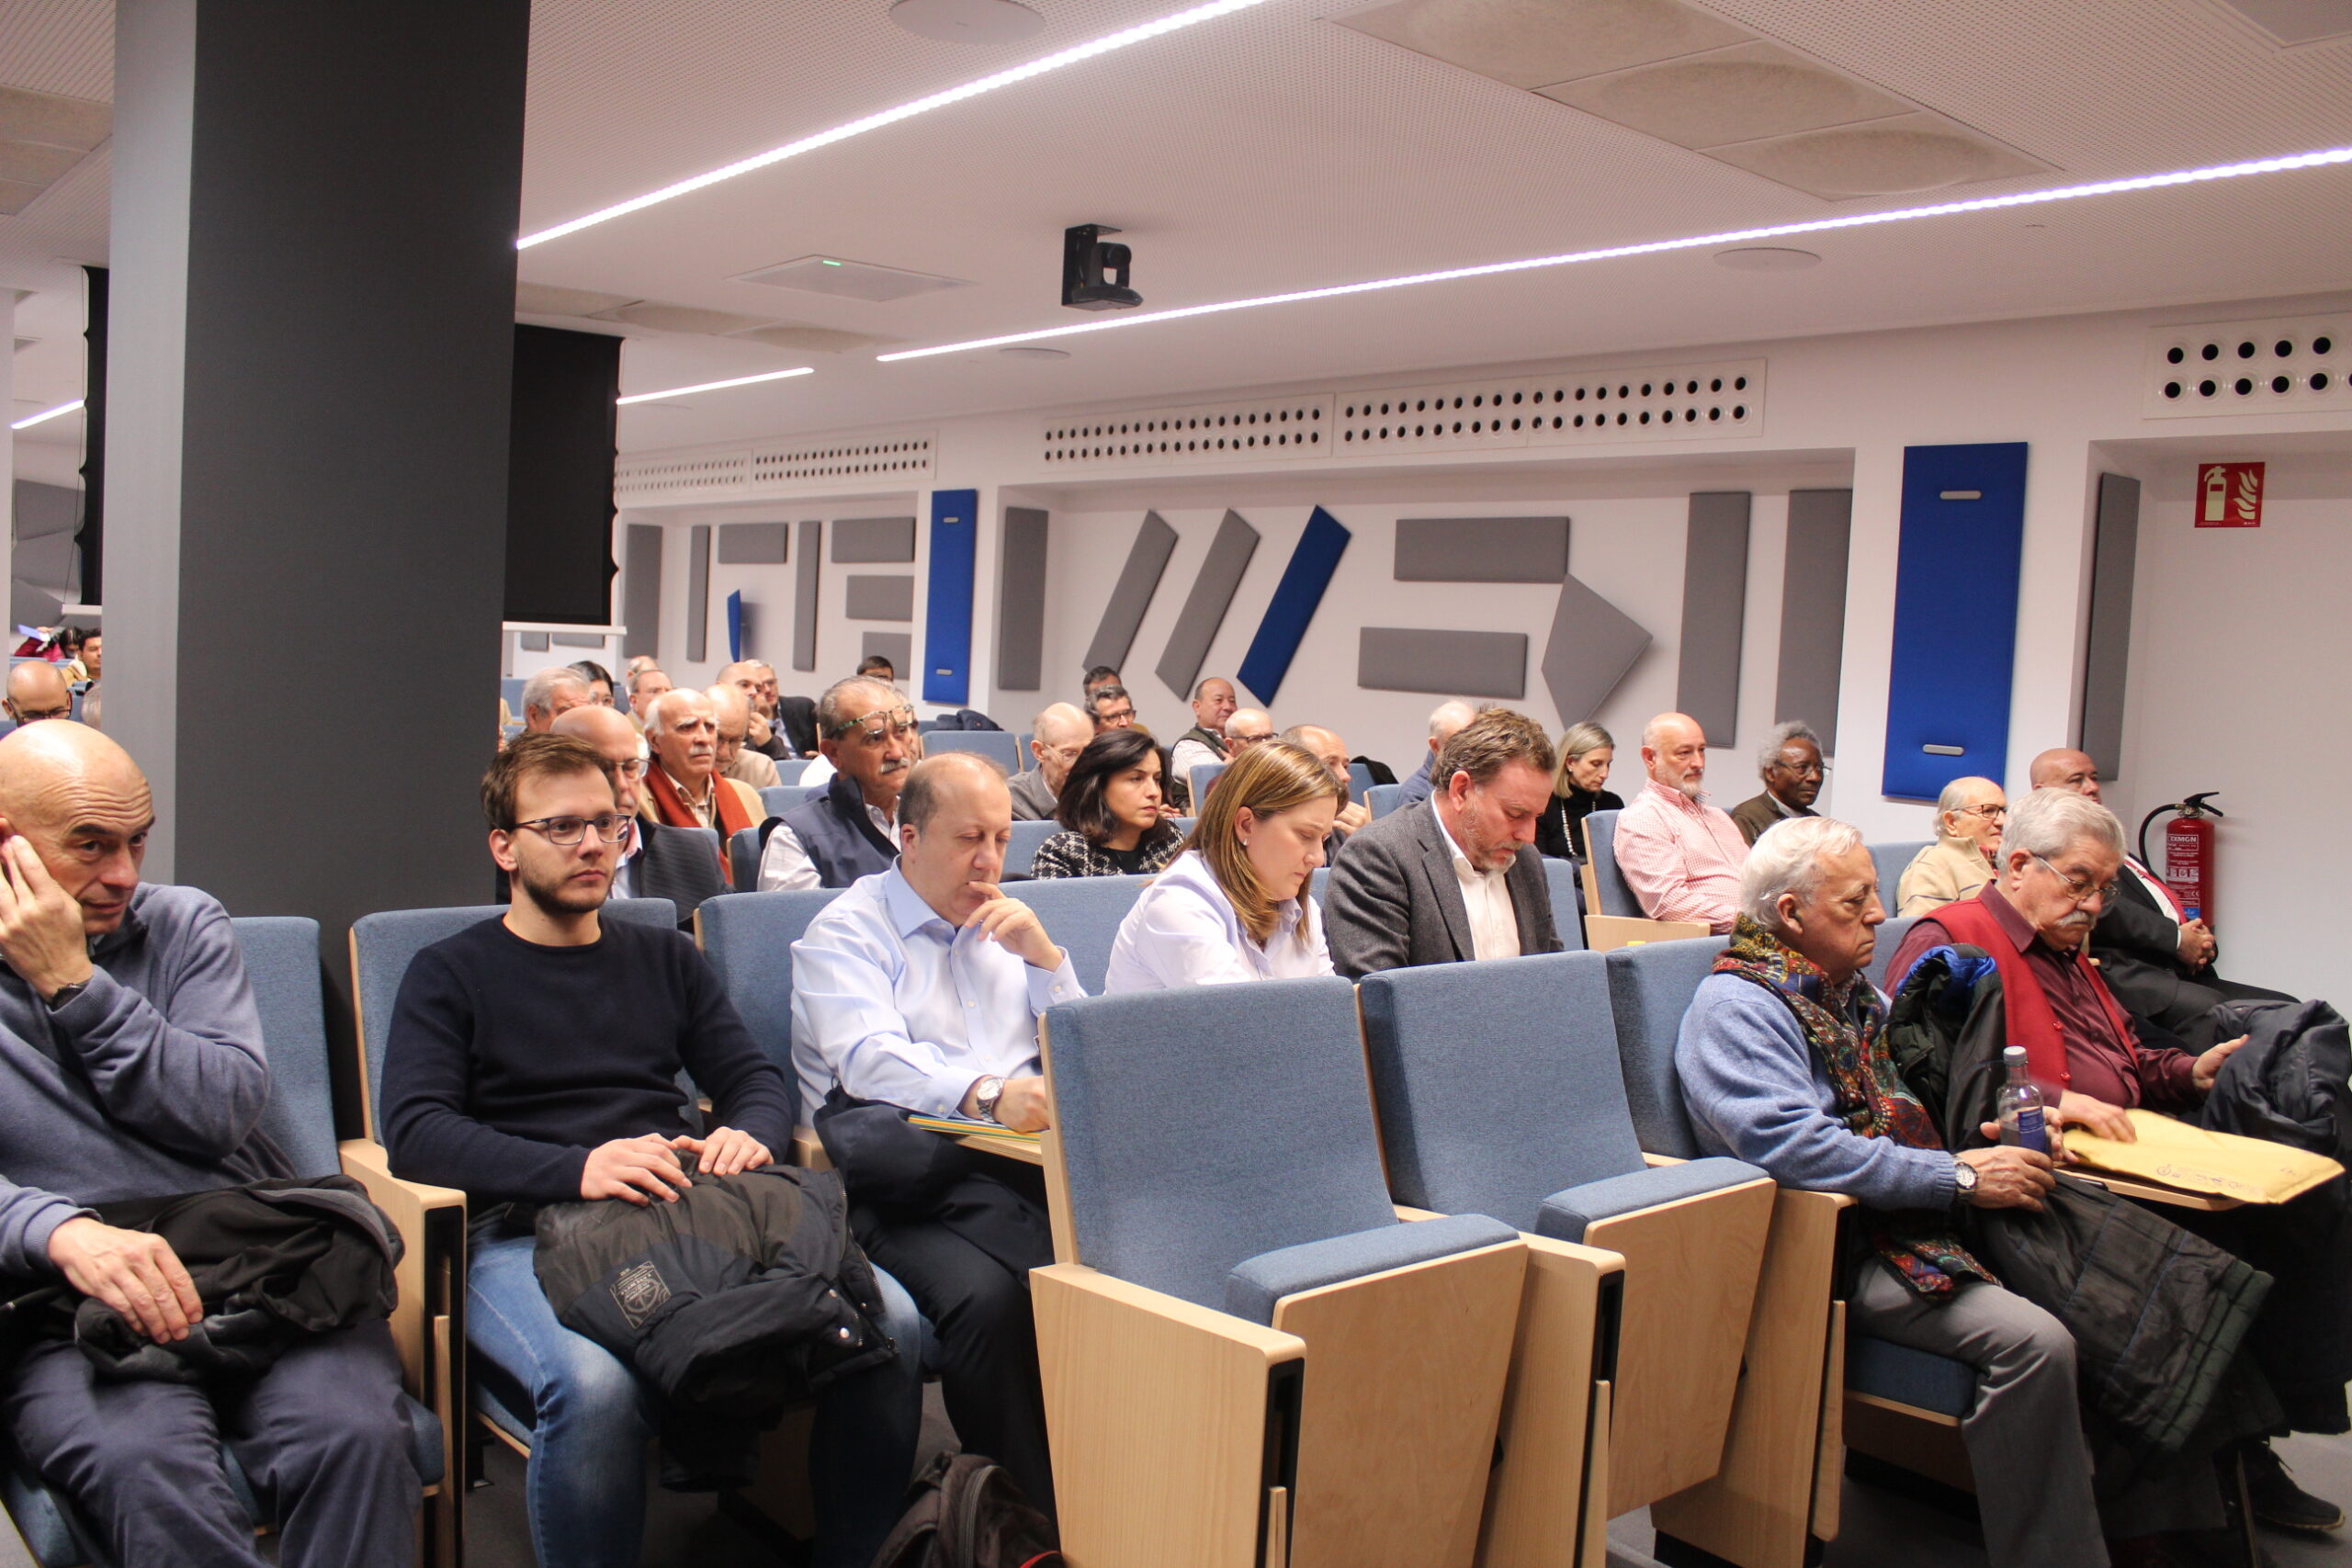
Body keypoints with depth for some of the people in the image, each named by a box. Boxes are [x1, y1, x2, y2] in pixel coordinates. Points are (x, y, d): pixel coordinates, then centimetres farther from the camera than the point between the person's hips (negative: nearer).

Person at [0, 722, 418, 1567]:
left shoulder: (184, 923, 15)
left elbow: (227, 1111, 0)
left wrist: (73, 983, -5)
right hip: (70, 1306, -1)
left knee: (354, 1433, -29)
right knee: (145, 1470, -36)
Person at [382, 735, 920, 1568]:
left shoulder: (666, 958, 25)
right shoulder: (450, 975, 12)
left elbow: (756, 1076, 20)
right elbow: (415, 1132, -3)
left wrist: (749, 1133, -7)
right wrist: (577, 1168, -20)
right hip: (524, 1233, -3)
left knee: (890, 1320, -23)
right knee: (592, 1384, -38)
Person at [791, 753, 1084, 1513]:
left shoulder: (1007, 927, 25)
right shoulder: (847, 930, 6)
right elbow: (872, 1059, -14)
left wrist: (1044, 955, 5)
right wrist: (987, 1094, -33)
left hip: (1023, 1158, 5)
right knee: (986, 1297, -35)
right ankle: (1035, 1514, -17)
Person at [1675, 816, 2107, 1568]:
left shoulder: (1853, 994, 19)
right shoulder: (1735, 1004, -9)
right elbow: (1790, 1145, -22)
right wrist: (1960, 1177, -19)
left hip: (1903, 1219, 8)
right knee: (2030, 1339, -25)